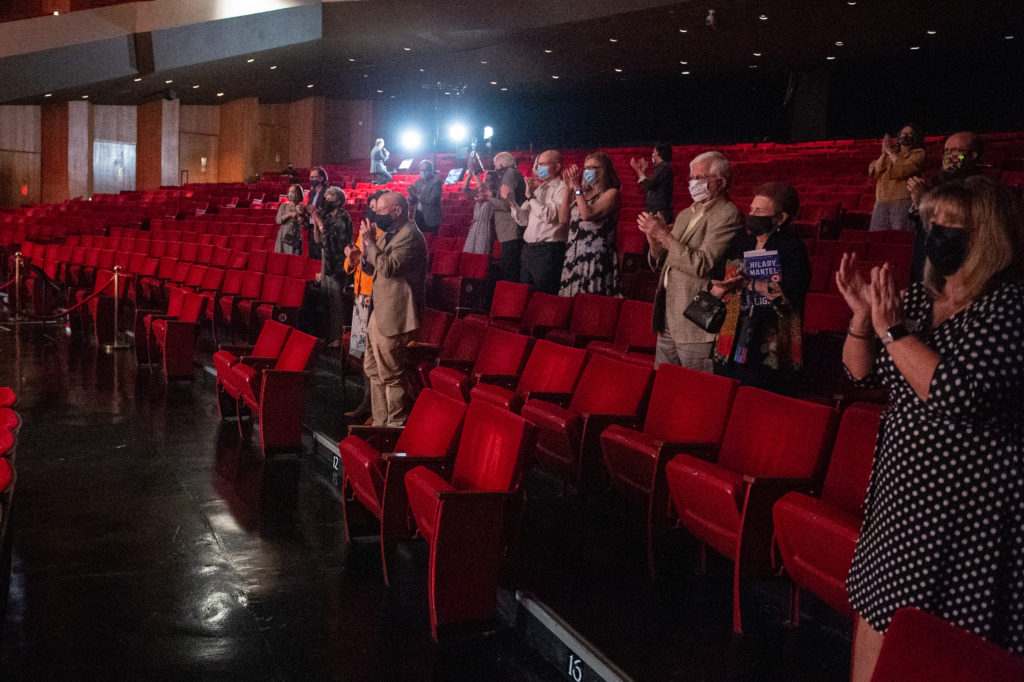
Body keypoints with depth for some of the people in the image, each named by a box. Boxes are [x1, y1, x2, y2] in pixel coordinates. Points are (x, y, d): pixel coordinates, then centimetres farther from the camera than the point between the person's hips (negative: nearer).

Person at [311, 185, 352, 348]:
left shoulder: (343, 218, -13)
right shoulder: (328, 217, 10)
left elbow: (329, 240, -19)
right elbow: (318, 241, 9)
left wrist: (319, 222, -15)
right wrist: (315, 221, 1)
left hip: (337, 265, -8)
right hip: (326, 262, 8)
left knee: (336, 302, -4)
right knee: (326, 300, 13)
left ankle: (337, 338, 2)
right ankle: (328, 334, 25)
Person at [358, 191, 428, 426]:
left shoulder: (410, 236, -16)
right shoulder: (387, 234, 15)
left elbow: (388, 267, -26)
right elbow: (368, 268, 17)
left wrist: (370, 243, -16)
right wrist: (367, 244, 0)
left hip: (393, 317, -11)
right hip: (378, 314, 11)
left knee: (391, 374, -3)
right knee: (374, 370, 17)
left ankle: (396, 424, 8)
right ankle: (380, 421, 28)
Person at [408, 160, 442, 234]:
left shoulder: (436, 182, -9)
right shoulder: (417, 182, 10)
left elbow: (433, 200, -21)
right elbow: (412, 202, 11)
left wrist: (418, 196, -17)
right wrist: (411, 194, -11)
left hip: (430, 219, -6)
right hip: (418, 217, 6)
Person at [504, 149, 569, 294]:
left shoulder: (561, 188, -6)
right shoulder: (539, 188, 19)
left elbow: (551, 216, -19)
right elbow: (523, 220, 15)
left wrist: (531, 196, -14)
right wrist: (511, 200, 2)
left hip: (548, 251, -8)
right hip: (529, 250, 8)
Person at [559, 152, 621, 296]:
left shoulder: (611, 193, -1)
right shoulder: (584, 193, 18)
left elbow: (588, 215, -15)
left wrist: (577, 187, -8)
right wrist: (568, 189, 7)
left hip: (596, 256, -6)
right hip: (574, 255, 6)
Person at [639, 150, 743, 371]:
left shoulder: (728, 215, -10)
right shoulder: (685, 215, 17)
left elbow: (702, 265, -21)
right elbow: (660, 264, 20)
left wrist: (664, 235, -17)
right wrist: (654, 241, -1)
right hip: (668, 322, 8)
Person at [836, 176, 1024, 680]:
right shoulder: (922, 296, 8)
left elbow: (959, 395, -28)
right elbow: (861, 371, 14)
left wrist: (893, 329, -21)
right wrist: (863, 315, -3)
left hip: (966, 503, -8)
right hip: (904, 487, 8)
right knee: (875, 613, 16)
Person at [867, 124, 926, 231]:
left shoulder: (918, 153, 9)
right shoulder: (891, 153, 24)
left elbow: (904, 169, -10)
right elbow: (873, 172, 14)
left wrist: (889, 150, 0)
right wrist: (884, 154, 2)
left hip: (902, 201, -5)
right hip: (881, 203, 5)